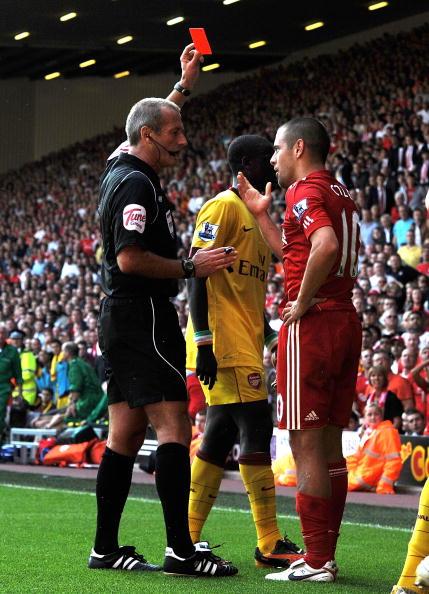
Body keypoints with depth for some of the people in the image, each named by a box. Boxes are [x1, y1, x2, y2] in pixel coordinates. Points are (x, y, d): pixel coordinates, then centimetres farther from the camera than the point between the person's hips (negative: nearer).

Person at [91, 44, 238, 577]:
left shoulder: (119, 170, 15)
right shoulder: (137, 184, -14)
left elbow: (151, 120, 36)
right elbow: (130, 258, -22)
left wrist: (184, 86, 41)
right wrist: (191, 267, -16)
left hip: (119, 322, 10)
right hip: (144, 319, -10)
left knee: (125, 435, 9)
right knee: (174, 428, -13)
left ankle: (106, 548, 9)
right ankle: (180, 548, -17)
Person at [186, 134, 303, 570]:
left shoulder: (254, 215, 22)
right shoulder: (223, 207, -8)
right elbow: (196, 274, -15)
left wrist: (274, 339, 22)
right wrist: (204, 342, -21)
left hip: (244, 347, 10)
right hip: (225, 348, -10)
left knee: (219, 438, 9)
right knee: (256, 432, -10)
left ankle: (188, 540, 12)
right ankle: (270, 546, -7)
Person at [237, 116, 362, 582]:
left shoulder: (304, 191, -10)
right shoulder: (340, 193, 18)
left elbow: (326, 246, -30)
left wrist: (303, 302, -19)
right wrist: (261, 214, 26)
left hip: (312, 323, -9)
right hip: (346, 321, 9)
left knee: (305, 443, -6)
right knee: (329, 444, 12)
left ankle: (316, 562, -6)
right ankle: (325, 555, 16)